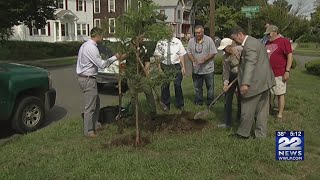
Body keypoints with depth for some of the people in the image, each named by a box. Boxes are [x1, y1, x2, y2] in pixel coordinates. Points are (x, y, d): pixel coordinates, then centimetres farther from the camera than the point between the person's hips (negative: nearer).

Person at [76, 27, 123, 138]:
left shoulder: (85, 45, 12)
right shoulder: (92, 48, -19)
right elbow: (102, 64, -19)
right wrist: (115, 57, -11)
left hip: (83, 77, 11)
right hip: (88, 79, -11)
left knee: (96, 102, 20)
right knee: (90, 106, -2)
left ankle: (95, 125, 31)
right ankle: (88, 131, 8)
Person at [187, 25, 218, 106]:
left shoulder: (209, 40, -6)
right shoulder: (191, 41, 4)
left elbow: (213, 53, -8)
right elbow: (189, 52, 7)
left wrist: (204, 59, -20)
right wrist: (193, 60, -11)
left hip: (208, 68, -3)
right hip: (196, 69, 3)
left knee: (210, 86, 7)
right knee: (197, 87, 12)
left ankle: (210, 102, 20)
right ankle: (198, 102, 25)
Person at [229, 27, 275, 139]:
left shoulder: (249, 44, -16)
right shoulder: (255, 41, 18)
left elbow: (250, 64, -28)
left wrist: (245, 83, -35)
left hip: (255, 83, -11)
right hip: (264, 81, 11)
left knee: (247, 109, 3)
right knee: (262, 109, 15)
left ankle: (243, 133, 16)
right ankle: (261, 134, 23)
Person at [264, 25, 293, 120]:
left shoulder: (284, 41, -8)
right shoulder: (268, 43, 14)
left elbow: (290, 56, -12)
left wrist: (287, 71, -17)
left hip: (279, 74, -7)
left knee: (280, 94, 1)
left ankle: (280, 114, 9)